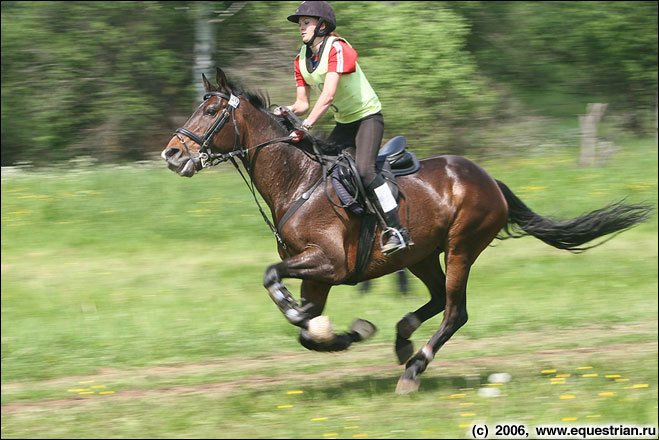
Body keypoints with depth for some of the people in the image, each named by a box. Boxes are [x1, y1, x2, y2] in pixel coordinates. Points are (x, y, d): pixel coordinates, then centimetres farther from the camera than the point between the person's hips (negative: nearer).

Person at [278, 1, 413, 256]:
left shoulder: (337, 50, -21)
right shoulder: (302, 60, 3)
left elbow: (328, 96, -32)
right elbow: (303, 104, 6)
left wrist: (305, 126, -39)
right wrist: (287, 112, -16)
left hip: (368, 117, -8)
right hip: (344, 123, 8)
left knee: (363, 169, -28)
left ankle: (397, 231, -28)